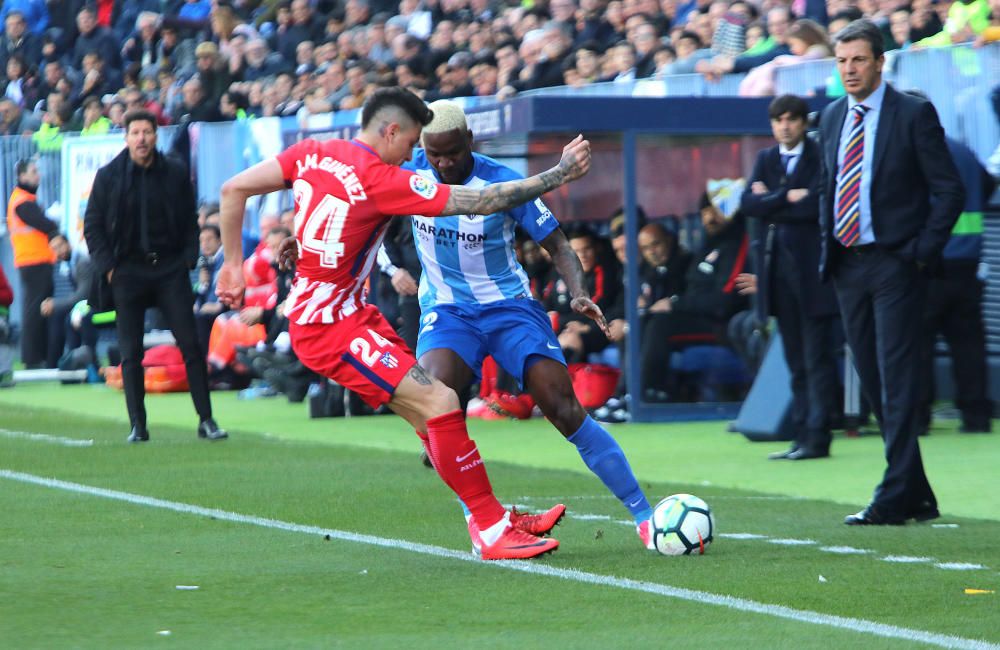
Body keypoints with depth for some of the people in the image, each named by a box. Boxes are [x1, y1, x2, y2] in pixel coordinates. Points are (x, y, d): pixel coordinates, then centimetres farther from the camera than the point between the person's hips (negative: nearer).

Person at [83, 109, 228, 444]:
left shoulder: (175, 173, 3)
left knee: (191, 344, -5)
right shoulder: (108, 176, 1)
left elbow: (190, 221, 10)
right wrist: (107, 266, -3)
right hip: (127, 272, 0)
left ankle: (206, 420, -1)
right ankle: (138, 426, 6)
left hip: (170, 269, 0)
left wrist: (188, 259, -1)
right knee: (131, 353, 0)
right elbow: (92, 225, 5)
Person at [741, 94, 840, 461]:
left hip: (811, 267, -6)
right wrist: (788, 196, -10)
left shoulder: (820, 157, -3)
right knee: (796, 361, 8)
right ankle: (802, 437, 9)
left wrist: (771, 202, -6)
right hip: (777, 265, 6)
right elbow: (749, 204, 2)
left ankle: (817, 439, -6)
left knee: (817, 358, -5)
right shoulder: (766, 160, 15)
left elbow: (816, 205, -16)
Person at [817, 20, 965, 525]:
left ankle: (893, 498, -10)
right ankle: (916, 495, 16)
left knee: (896, 380, -9)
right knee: (874, 384, 8)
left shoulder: (914, 114, -7)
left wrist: (922, 251, -12)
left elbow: (950, 190, -7)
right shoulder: (832, 118, 12)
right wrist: (827, 246, 10)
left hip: (895, 262, -7)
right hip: (847, 265, 7)